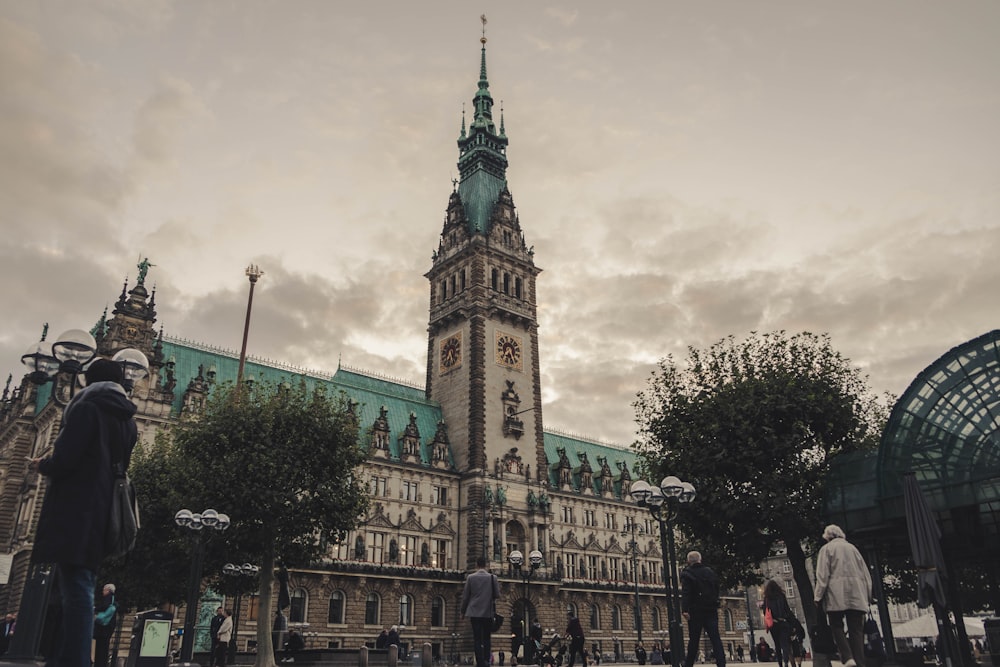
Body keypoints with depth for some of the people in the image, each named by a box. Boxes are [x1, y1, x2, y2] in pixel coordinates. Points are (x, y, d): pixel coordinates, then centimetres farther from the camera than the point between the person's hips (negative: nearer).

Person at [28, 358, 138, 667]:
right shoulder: (127, 419, 17)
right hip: (102, 515, 8)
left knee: (76, 589, -11)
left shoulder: (87, 405, -5)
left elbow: (65, 459, -15)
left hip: (75, 512, -8)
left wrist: (41, 465, 7)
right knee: (79, 589, 13)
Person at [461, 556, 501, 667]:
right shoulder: (493, 578, -2)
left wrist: (463, 611, 11)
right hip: (488, 612, 1)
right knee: (486, 639, 11)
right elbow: (497, 595, 2)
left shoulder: (470, 577, -3)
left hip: (475, 612, -1)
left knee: (477, 639, 2)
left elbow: (465, 596, 0)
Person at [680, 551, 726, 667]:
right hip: (711, 610, 3)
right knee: (715, 638, -2)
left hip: (695, 611, -3)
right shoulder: (710, 572, 11)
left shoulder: (687, 573, -3)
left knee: (693, 640, 5)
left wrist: (684, 609, -21)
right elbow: (716, 590, 16)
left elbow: (685, 593, -14)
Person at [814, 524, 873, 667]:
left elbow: (822, 575, -5)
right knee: (856, 630, 4)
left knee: (836, 626, 5)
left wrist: (818, 596, -4)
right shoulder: (852, 548, 18)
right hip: (857, 594, 4)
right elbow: (865, 573, 16)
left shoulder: (826, 548, 5)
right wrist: (868, 596, 20)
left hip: (836, 595, -4)